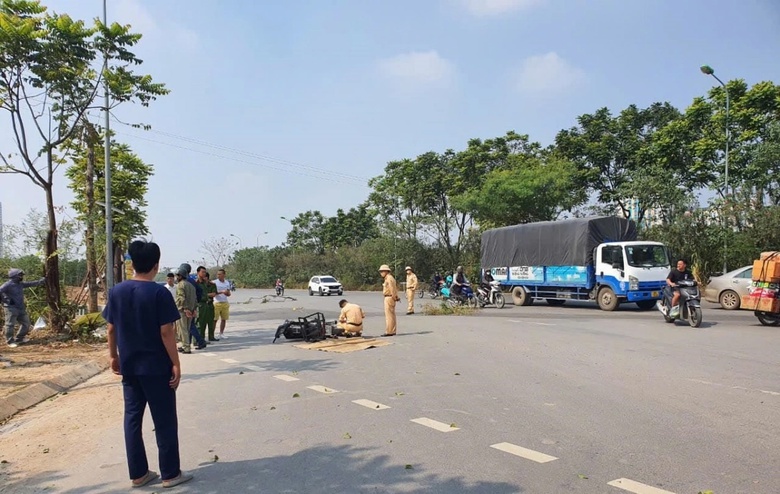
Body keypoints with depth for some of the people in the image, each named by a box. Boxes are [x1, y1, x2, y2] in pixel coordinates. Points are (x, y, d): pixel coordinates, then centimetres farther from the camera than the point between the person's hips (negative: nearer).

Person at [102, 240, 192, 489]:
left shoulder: (116, 292, 1)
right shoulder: (159, 293, -16)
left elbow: (111, 329, 7)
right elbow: (166, 332, -16)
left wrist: (113, 356, 20)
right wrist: (176, 364, -10)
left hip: (128, 366, 5)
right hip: (156, 367, -5)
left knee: (132, 418, 14)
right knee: (165, 421, 5)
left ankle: (138, 473, 22)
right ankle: (171, 474, 13)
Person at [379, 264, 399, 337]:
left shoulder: (389, 278, -15)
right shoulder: (389, 278, 18)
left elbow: (393, 289, -20)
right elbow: (395, 288, 20)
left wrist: (394, 297, -14)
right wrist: (396, 296, 14)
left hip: (389, 298, -11)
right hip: (388, 298, 11)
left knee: (389, 315, -8)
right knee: (391, 315, 13)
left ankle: (389, 332, -7)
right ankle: (392, 331, 18)